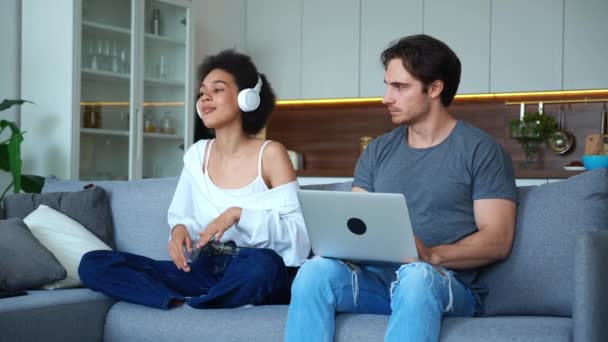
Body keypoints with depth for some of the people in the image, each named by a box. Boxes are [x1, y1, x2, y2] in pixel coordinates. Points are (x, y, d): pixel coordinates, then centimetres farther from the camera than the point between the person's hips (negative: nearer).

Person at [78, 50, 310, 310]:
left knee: (264, 263, -44)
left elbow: (296, 234, -11)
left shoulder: (270, 154, -5)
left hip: (255, 276, -4)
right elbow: (181, 215, 14)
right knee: (92, 264, -11)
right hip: (206, 269, 4)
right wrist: (180, 230, -9)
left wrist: (239, 214, -23)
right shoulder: (197, 154, 9)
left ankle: (186, 305, -18)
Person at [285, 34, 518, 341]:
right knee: (316, 270, -27)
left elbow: (498, 241, -5)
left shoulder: (481, 151, 2)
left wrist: (432, 255, -22)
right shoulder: (377, 151, 18)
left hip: (449, 286, -4)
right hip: (376, 279, 4)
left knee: (416, 275, -39)